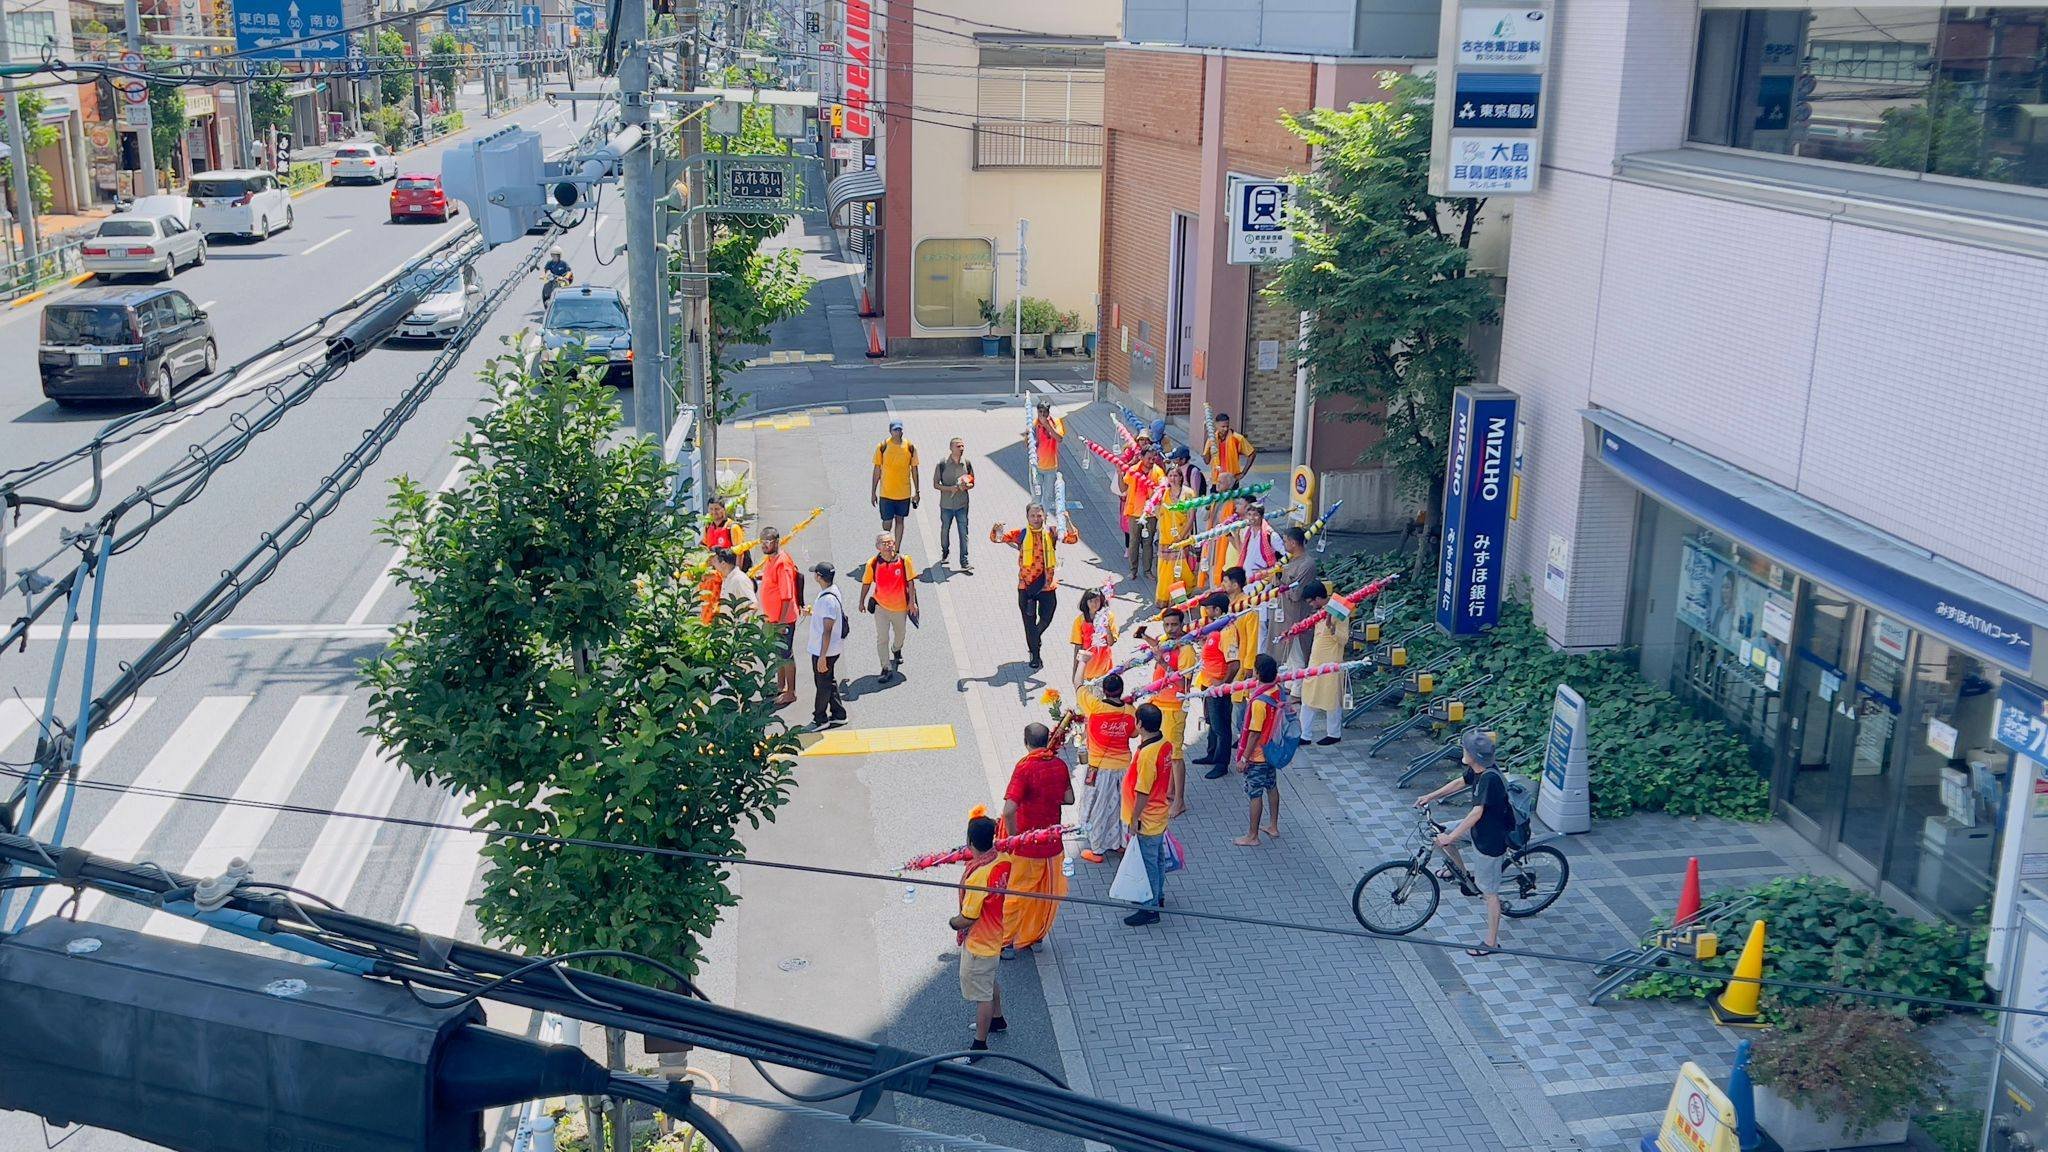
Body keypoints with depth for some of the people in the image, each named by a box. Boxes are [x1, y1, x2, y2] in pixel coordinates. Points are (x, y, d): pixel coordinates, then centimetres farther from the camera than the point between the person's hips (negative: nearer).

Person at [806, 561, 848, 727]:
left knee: (822, 684, 6)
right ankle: (838, 714, 30)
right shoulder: (832, 591, 2)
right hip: (827, 649, 9)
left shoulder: (828, 600, -28)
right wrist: (813, 613, 30)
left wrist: (822, 657, -25)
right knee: (829, 681, 20)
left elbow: (827, 630, -27)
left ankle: (820, 719, 20)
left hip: (824, 651, -9)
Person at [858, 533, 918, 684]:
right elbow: (866, 583, 0)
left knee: (900, 634, 23)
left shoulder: (904, 560, -15)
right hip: (881, 606, -1)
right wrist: (862, 602, 7)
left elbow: (910, 582, -8)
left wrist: (912, 602, -10)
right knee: (882, 639, -7)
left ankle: (896, 651, 55)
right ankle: (887, 669, 1)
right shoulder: (873, 564, -14)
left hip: (901, 606, 1)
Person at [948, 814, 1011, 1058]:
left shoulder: (978, 876, -35)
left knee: (981, 994, 9)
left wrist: (953, 922, -6)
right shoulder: (1002, 861, -12)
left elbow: (967, 919, -25)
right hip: (995, 935, 8)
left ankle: (980, 1044, 24)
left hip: (978, 944, -8)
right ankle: (997, 1019, 51)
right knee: (989, 982, 31)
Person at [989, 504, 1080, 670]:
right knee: (1029, 622, 4)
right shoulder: (1020, 534, -1)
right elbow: (997, 538, -2)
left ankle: (1036, 636, 45)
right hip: (1026, 586, -1)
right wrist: (996, 530, -25)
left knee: (1046, 619, 11)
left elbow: (1073, 539, -10)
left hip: (1047, 585, 1)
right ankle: (1035, 655, 16)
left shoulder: (1051, 533, 0)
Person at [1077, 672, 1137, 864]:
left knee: (1100, 808, 8)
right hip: (1124, 766, 4)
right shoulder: (1130, 711, -9)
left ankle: (1097, 850, 17)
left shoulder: (1096, 706, -20)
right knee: (1122, 805, 19)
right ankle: (1121, 843, 32)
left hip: (1101, 768, -3)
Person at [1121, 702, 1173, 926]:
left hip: (1146, 820, -9)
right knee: (1157, 858, 24)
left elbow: (1143, 791, -26)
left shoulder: (1147, 754, -30)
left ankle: (1150, 909, 16)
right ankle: (1158, 896, 41)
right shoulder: (1165, 744, -3)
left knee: (1147, 863, 4)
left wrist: (1134, 818, -16)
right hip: (1159, 815, 9)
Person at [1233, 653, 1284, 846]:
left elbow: (1255, 734, -24)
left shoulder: (1259, 702, -29)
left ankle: (1252, 836, 14)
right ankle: (1273, 826, 35)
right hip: (1272, 750, 8)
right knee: (1272, 787, 21)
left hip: (1257, 756, -8)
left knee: (1255, 794, 3)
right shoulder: (1277, 692, -6)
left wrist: (1244, 758, -16)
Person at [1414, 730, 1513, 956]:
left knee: (1489, 892, 3)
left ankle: (1492, 942, 17)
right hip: (1479, 828, 9)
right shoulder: (1477, 770, -5)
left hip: (1491, 840, -9)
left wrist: (1451, 837, -34)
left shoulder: (1490, 778, -33)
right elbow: (1461, 783, 15)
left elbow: (1477, 812, -36)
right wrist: (1431, 797, 17)